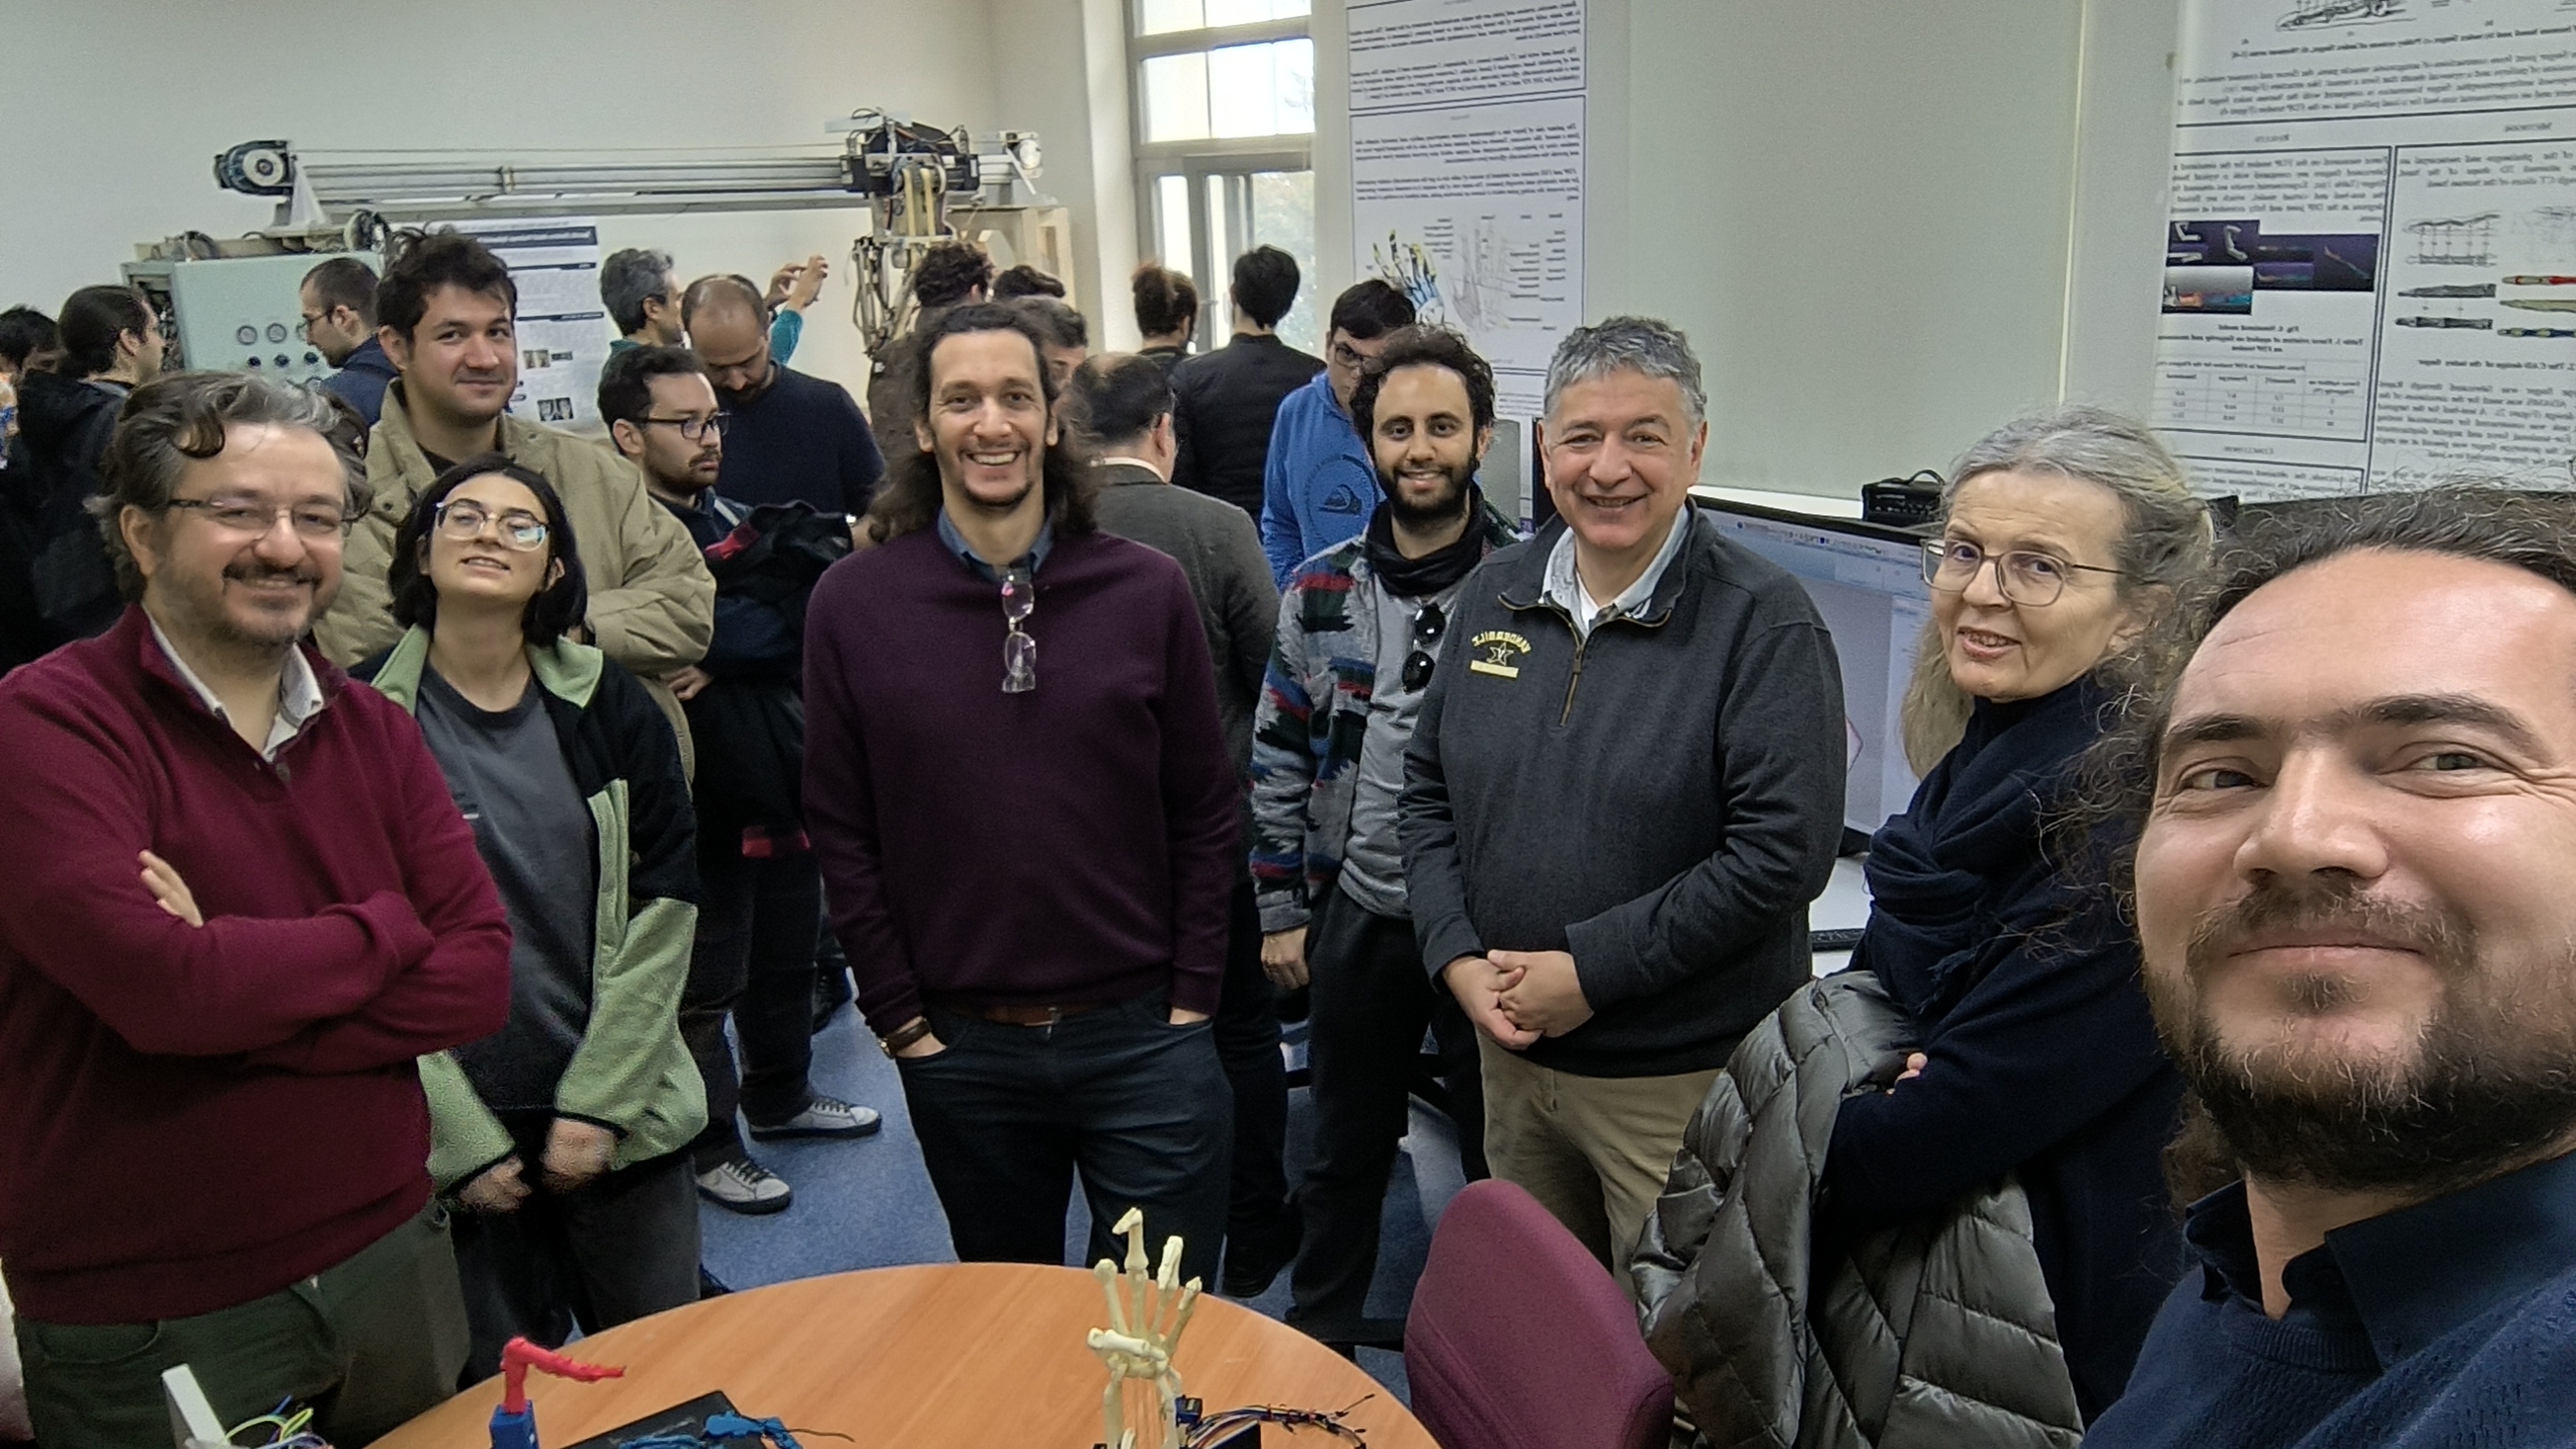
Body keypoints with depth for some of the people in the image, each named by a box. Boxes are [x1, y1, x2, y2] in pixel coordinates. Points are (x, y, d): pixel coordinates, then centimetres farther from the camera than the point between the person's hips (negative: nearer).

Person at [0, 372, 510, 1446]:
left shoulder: (374, 730, 4)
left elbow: (480, 978, -7)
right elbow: (159, 986, -28)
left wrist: (236, 989, -20)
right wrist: (384, 930, -12)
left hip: (392, 1260, 5)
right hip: (145, 1322, -5)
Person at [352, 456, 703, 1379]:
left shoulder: (609, 708, 0)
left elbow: (663, 911, -2)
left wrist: (598, 1105, -8)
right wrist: (462, 1140, -8)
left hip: (622, 1124, 2)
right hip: (456, 1142, -2)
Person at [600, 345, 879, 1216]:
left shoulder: (734, 520, 12)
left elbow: (806, 630, -2)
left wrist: (721, 659, -15)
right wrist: (773, 619, -16)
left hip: (779, 779, 8)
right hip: (702, 794, -8)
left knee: (786, 954, 21)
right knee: (706, 980, 5)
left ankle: (780, 1097, 41)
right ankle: (709, 1145, 22)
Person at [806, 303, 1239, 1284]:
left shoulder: (1147, 589, -2)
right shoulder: (853, 603, -3)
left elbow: (1203, 811, 2)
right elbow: (842, 832, 0)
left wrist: (1191, 998, -2)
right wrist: (901, 1020, -2)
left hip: (1142, 1041, 0)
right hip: (960, 1052, 1)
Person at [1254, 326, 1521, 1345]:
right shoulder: (1320, 590, -1)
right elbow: (1278, 757, 5)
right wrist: (1280, 909, 5)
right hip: (1356, 917, 3)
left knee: (1502, 1161, 14)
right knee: (1343, 1155, 20)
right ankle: (1317, 1338, 41)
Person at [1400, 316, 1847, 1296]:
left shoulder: (1764, 623, -14)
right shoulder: (1495, 597, 4)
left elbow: (1782, 851, -20)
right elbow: (1428, 792, 9)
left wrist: (1590, 973, -19)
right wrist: (1457, 956, -5)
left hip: (1687, 1079, -5)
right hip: (1510, 1047, 6)